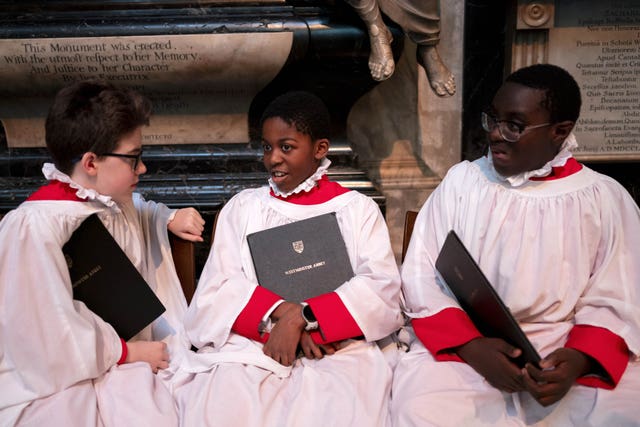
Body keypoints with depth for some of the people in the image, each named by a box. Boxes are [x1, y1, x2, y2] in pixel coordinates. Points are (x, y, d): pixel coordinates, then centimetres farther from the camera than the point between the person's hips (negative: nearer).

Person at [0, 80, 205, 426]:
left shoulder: (112, 200, 4)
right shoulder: (35, 227, -23)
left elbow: (137, 214, 30)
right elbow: (55, 339, -24)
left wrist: (170, 218, 9)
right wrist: (129, 353, -13)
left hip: (120, 354, 8)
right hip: (58, 382, -7)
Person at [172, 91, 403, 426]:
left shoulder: (358, 209, 12)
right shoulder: (243, 206, 17)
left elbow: (383, 288, -3)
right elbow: (216, 291, 4)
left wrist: (301, 318, -15)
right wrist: (283, 311, -14)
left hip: (337, 347, 0)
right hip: (248, 345, 1)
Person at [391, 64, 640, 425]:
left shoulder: (606, 198, 5)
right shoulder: (461, 181, 6)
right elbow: (421, 277, 1)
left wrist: (578, 360, -18)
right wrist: (471, 346, -14)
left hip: (564, 354, 1)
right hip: (462, 346, 0)